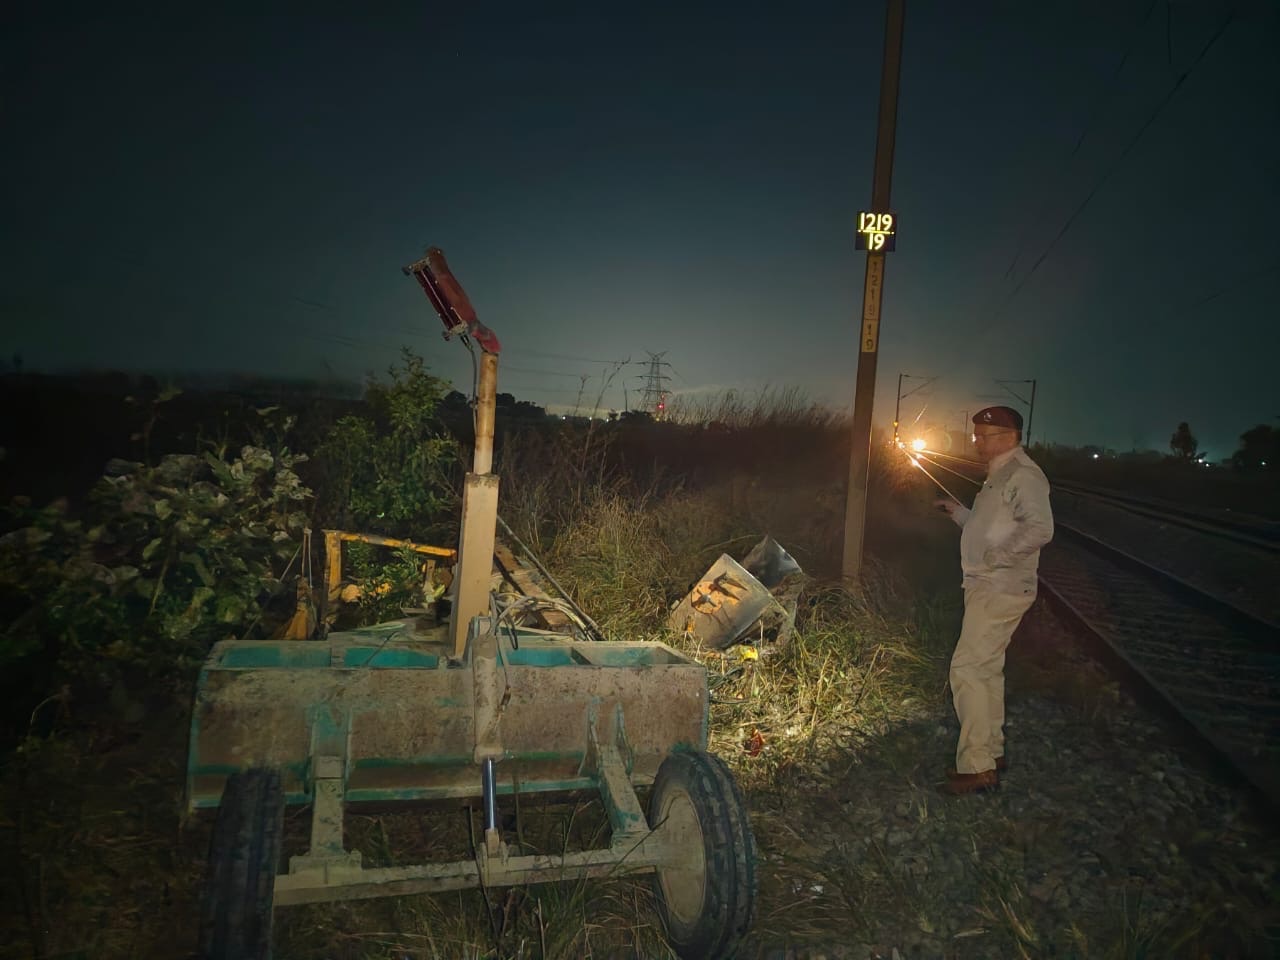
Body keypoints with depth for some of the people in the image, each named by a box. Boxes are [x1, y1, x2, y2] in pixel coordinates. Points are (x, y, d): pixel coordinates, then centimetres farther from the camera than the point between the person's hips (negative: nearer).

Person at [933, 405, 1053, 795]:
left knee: (968, 670, -10)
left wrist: (998, 556, -28)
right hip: (987, 587, 11)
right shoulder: (999, 477, 17)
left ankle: (977, 767, -3)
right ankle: (991, 753, 29)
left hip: (1000, 590, -11)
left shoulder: (1022, 475, -15)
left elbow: (1040, 529, -28)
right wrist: (957, 511, 19)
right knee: (987, 669, 17)